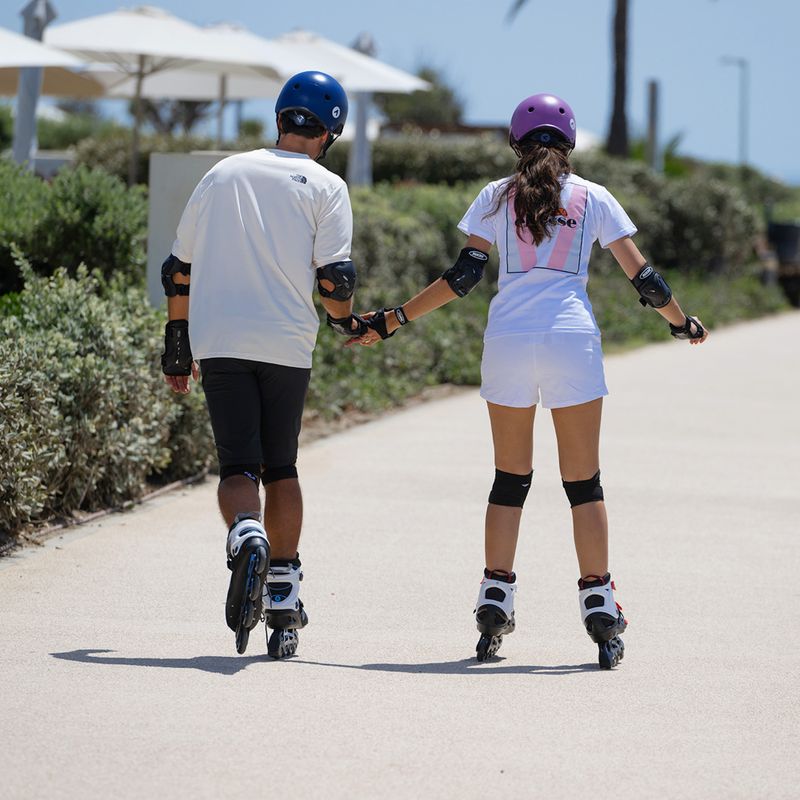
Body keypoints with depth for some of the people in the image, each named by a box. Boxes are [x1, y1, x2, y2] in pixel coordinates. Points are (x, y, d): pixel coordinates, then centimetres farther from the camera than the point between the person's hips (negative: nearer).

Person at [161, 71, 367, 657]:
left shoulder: (223, 174, 15)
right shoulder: (325, 186, 4)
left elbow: (179, 269, 16)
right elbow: (334, 276, -7)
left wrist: (178, 346, 25)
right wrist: (345, 321, 14)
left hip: (218, 341, 1)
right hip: (287, 345, -1)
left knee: (237, 465, -1)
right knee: (281, 468, 13)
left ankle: (246, 536, -33)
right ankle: (283, 599, 12)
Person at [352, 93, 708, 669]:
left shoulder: (496, 197, 8)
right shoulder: (593, 198, 8)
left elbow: (463, 276, 0)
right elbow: (641, 275, 8)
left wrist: (392, 321, 6)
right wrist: (681, 322, 24)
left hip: (507, 340, 1)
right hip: (572, 340, -1)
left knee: (510, 478, 10)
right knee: (584, 481, 4)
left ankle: (494, 605, 6)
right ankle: (599, 606, 0)